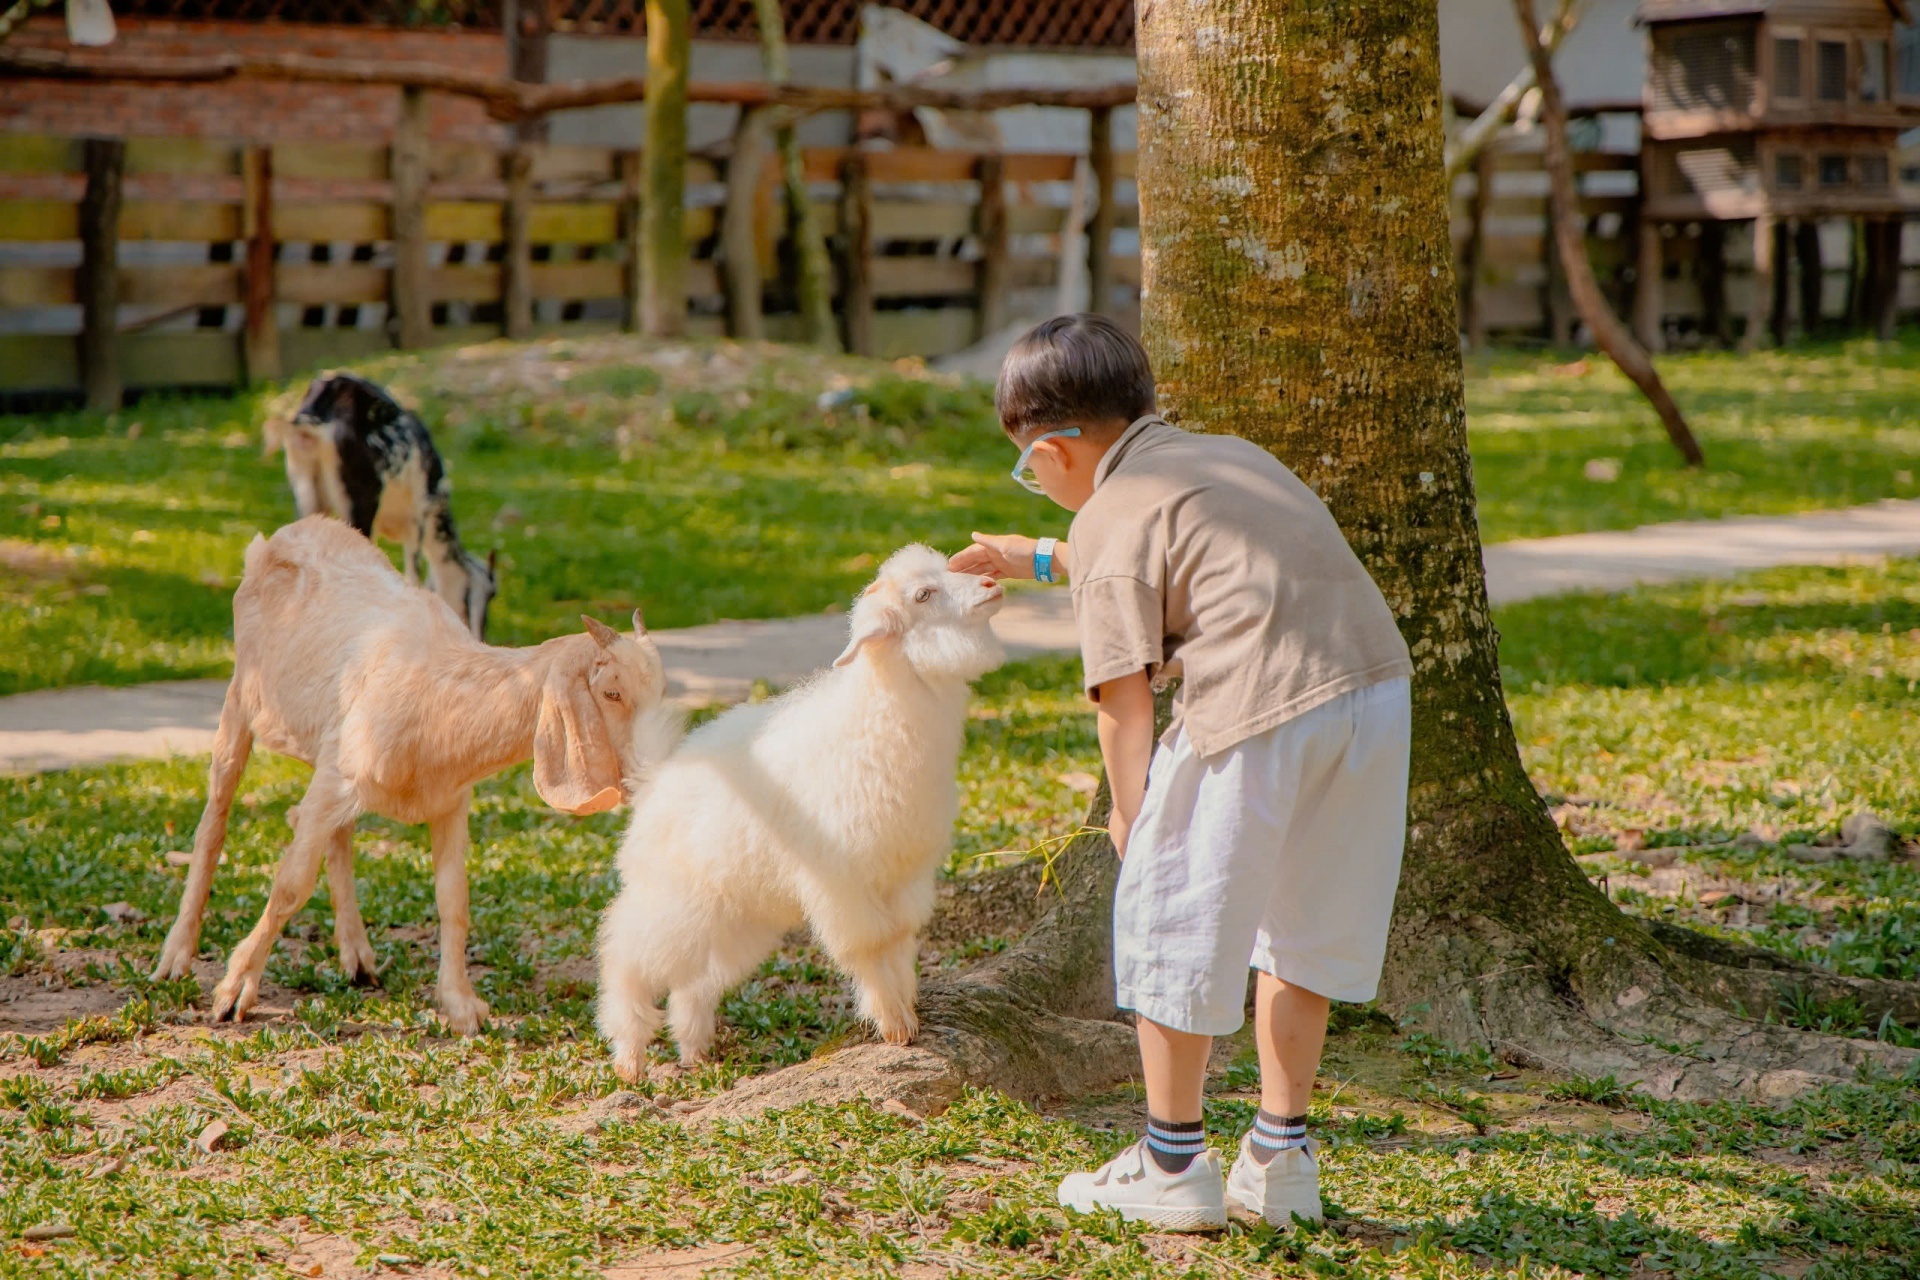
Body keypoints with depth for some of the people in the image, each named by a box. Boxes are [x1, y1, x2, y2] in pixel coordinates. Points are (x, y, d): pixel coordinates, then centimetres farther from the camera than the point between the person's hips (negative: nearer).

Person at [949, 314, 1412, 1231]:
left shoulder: (1112, 516, 2)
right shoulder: (1233, 456, 26)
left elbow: (1124, 686, -3)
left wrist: (1128, 807, 9)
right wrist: (1043, 562, 55)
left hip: (1255, 716, -8)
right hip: (1376, 686, 8)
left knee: (1169, 920, 10)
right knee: (1300, 923, 21)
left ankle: (1174, 1164, 20)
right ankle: (1279, 1157, 26)